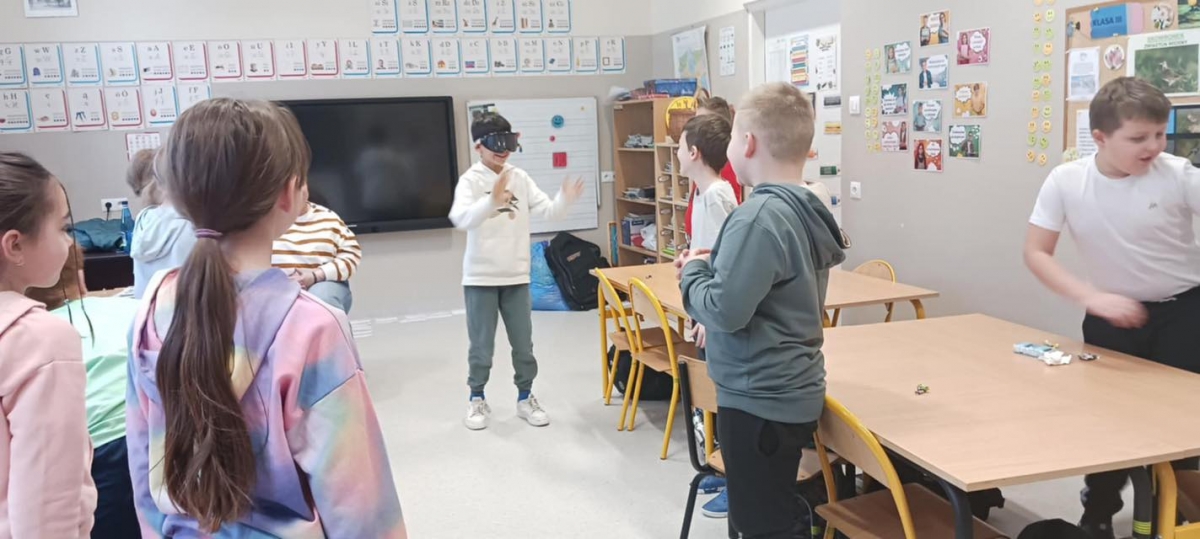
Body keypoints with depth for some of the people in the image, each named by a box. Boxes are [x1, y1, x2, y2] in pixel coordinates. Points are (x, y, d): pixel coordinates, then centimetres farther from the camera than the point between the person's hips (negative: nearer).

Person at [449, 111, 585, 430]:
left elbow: (548, 211, -2)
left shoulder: (520, 178, 3)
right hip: (481, 277, -3)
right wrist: (492, 201, -43)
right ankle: (477, 399, 25)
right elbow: (461, 219, -26)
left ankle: (525, 398, 27)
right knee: (481, 344, 7)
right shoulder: (470, 180, -9)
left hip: (517, 276, 4)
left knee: (523, 343, 11)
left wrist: (566, 199, -24)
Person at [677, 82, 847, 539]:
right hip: (787, 390, 10)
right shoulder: (807, 210, 6)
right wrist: (715, 265, 5)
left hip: (760, 398, -10)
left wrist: (694, 270, -8)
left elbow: (724, 311, -26)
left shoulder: (760, 216, -24)